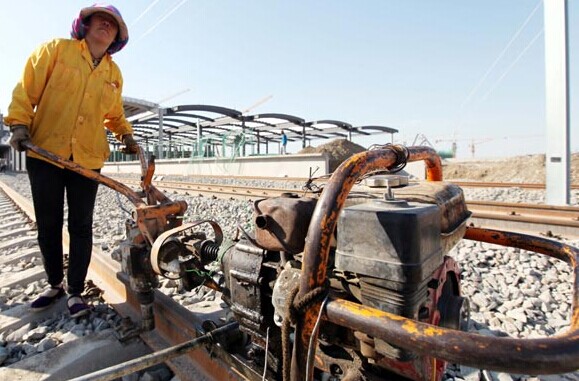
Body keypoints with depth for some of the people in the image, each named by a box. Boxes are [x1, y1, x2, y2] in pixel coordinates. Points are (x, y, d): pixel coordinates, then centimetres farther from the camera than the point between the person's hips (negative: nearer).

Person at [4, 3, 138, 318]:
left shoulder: (114, 74, 12)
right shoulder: (56, 49, 3)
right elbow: (27, 87, 0)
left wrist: (126, 134, 7)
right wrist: (19, 123, -10)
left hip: (87, 159, 2)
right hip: (44, 153, -1)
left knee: (81, 227, 3)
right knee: (48, 225, 8)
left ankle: (75, 291, 14)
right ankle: (55, 284, 26)